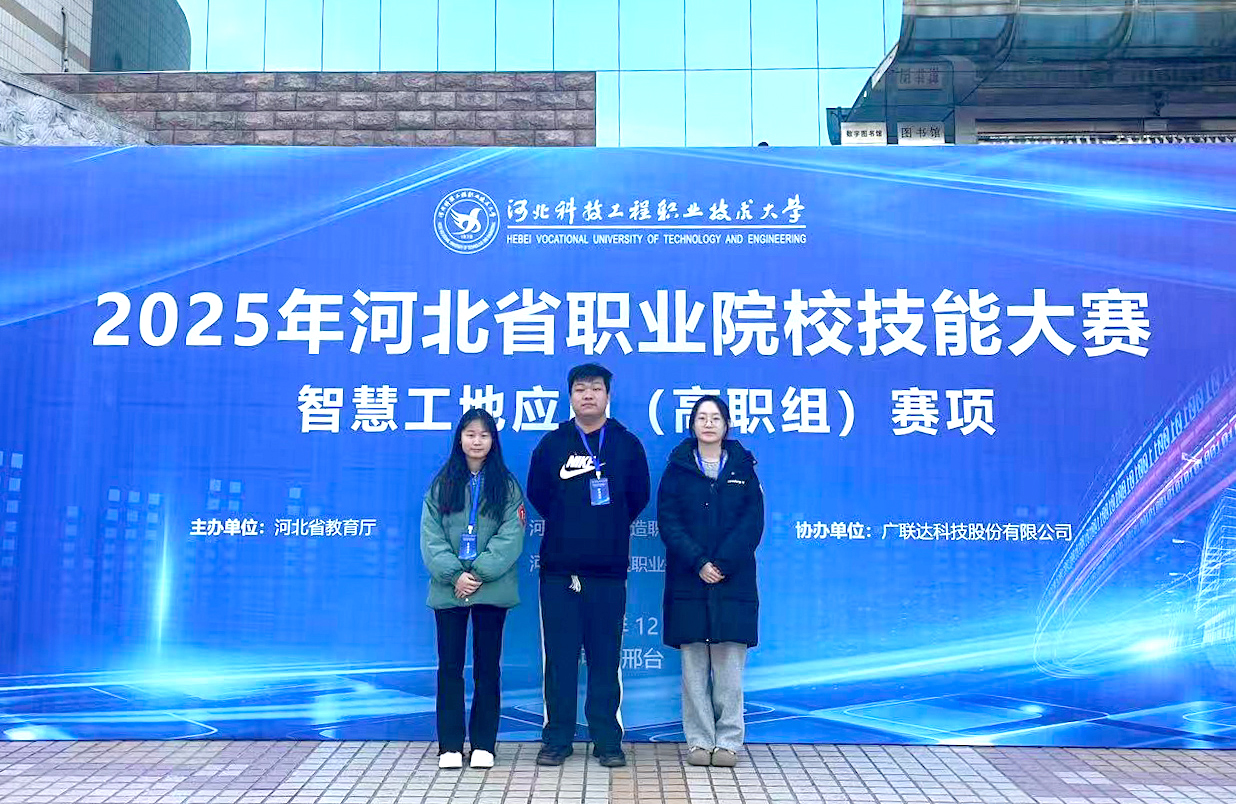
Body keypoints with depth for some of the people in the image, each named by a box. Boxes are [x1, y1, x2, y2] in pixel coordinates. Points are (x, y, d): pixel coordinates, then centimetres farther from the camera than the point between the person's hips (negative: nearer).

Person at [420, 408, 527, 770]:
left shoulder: (507, 485, 3)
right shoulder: (441, 484, 6)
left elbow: (511, 537, -6)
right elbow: (430, 536, -1)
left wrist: (479, 573, -16)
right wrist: (455, 575, -14)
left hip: (492, 589, -1)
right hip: (448, 588, 1)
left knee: (488, 665, 6)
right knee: (449, 665, 5)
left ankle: (483, 744, 15)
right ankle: (450, 745, 13)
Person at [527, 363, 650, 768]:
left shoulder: (627, 444, 7)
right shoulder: (552, 443, 7)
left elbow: (639, 496, 8)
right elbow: (537, 493, 8)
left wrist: (609, 529, 8)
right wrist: (569, 526, 7)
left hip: (608, 569, 0)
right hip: (559, 567, 0)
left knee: (605, 658, 4)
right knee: (560, 657, 4)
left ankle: (607, 739, 13)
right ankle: (557, 738, 14)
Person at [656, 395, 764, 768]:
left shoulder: (743, 467, 7)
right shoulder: (678, 468, 6)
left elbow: (753, 523, -1)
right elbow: (668, 521, -2)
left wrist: (723, 564, -13)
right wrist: (698, 562, -13)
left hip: (733, 581, 0)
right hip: (689, 580, 0)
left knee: (729, 664, 1)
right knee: (694, 664, 3)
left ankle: (728, 741, 10)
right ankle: (699, 741, 11)